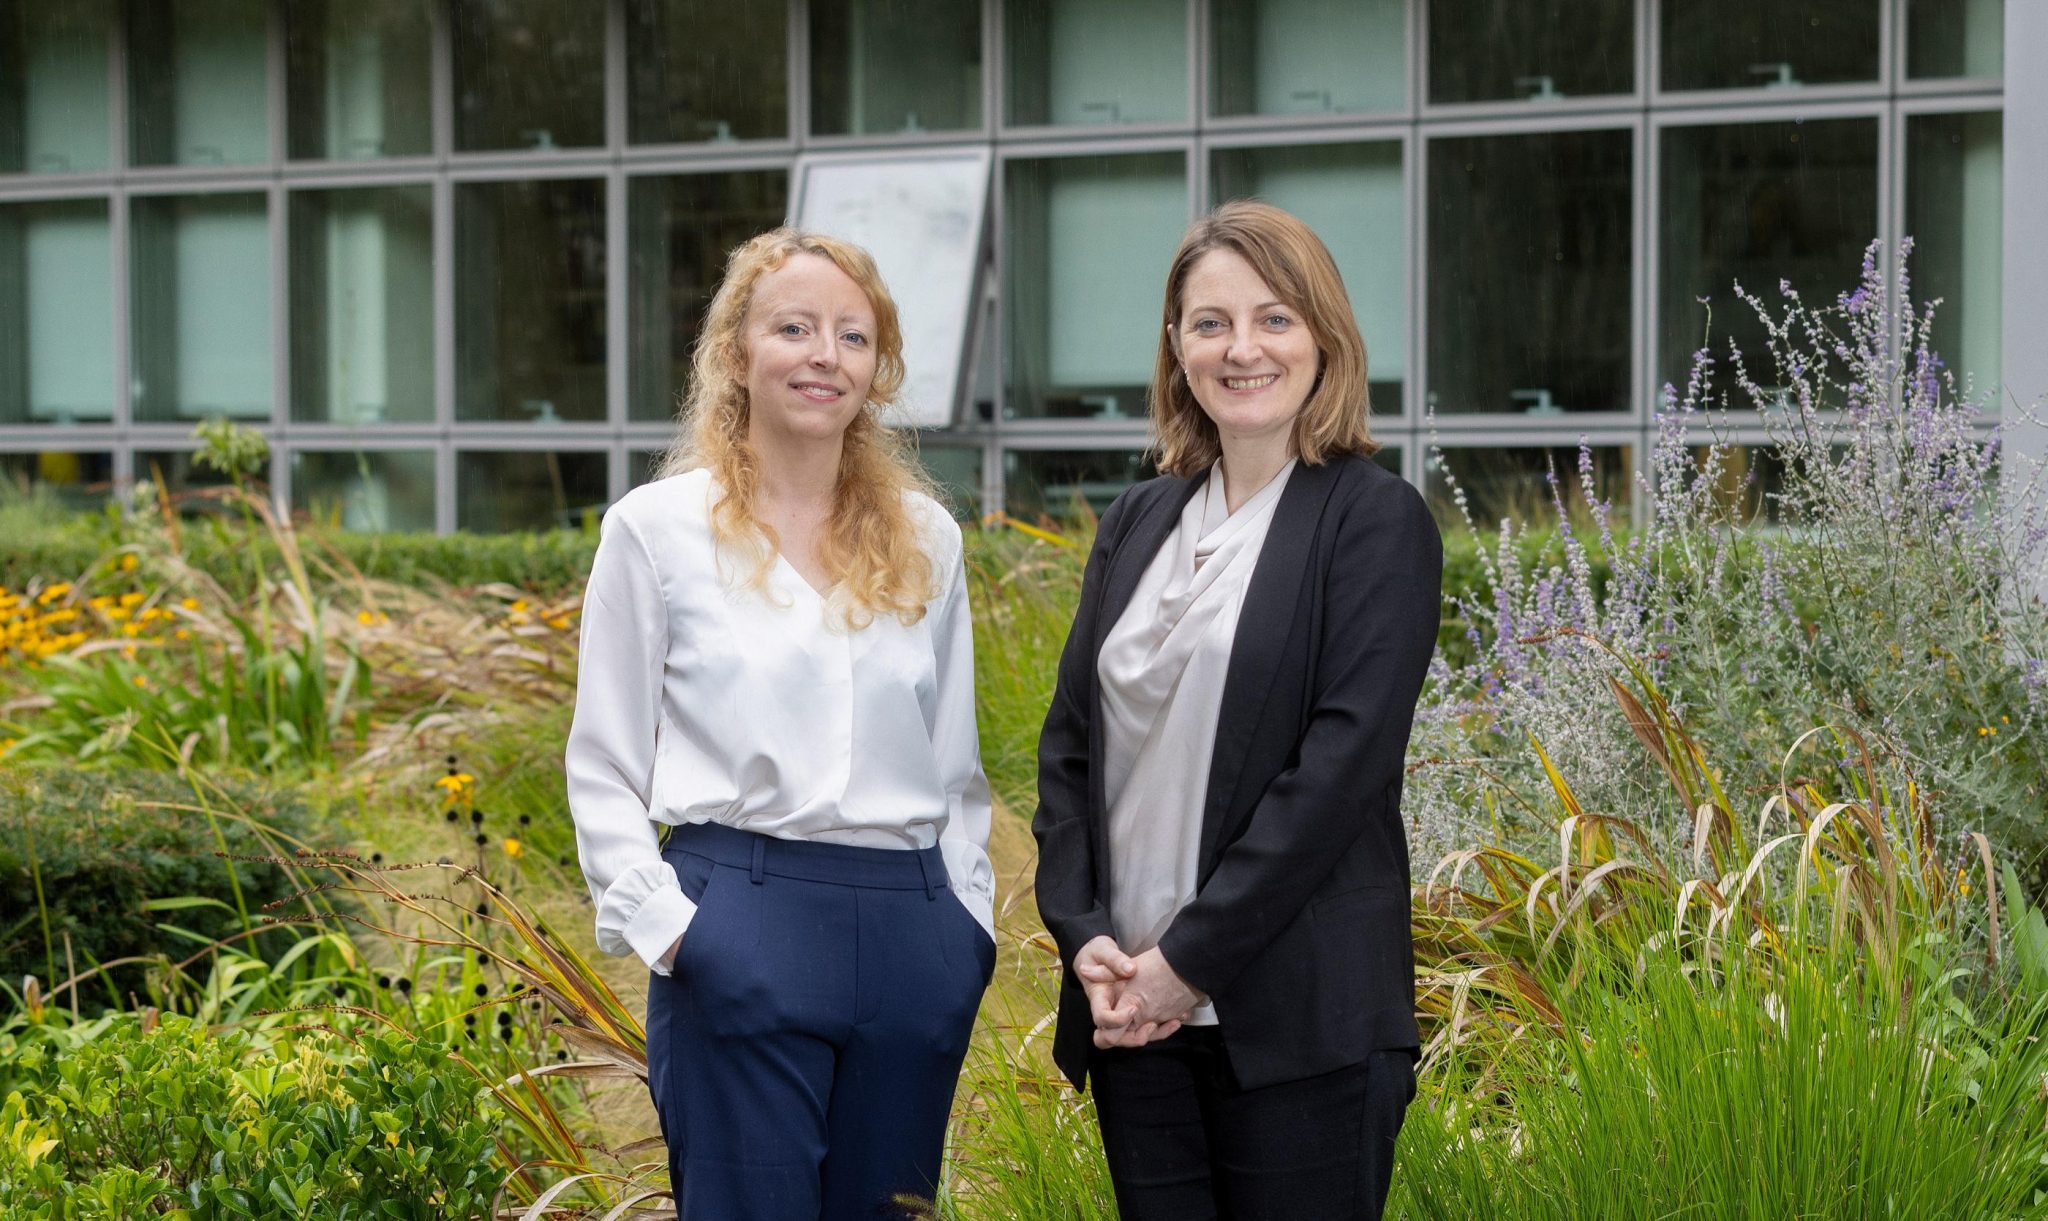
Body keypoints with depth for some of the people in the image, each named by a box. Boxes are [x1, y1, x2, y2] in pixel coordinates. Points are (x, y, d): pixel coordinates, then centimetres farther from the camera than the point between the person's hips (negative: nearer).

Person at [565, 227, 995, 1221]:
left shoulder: (927, 538, 12)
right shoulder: (658, 527, 3)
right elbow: (604, 771, 3)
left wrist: (969, 917, 9)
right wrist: (663, 929, -8)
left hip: (912, 944, 4)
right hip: (740, 937, -3)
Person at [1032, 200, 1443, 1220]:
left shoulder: (1375, 522, -5)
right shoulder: (1138, 522, 13)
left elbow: (1342, 763, -13)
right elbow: (1069, 741, 13)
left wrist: (1191, 959, -15)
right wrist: (1084, 935, -2)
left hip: (1298, 1020, -5)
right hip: (1133, 1011, 5)